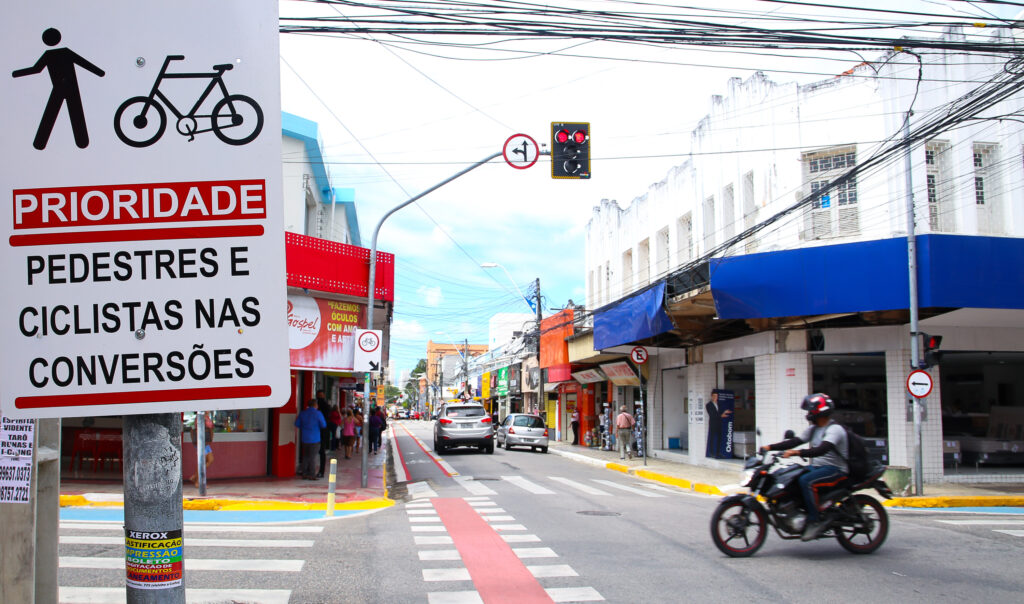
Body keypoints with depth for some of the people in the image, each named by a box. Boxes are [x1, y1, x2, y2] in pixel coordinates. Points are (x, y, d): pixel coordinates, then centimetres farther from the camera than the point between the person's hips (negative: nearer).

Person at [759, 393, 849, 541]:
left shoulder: (835, 429, -15)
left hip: (835, 469, -9)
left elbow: (822, 450, -30)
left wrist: (797, 452, -41)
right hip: (817, 467, 9)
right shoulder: (814, 429, 14)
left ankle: (815, 521, -25)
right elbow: (795, 441, 11)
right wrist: (770, 447, 0)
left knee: (805, 481, -32)